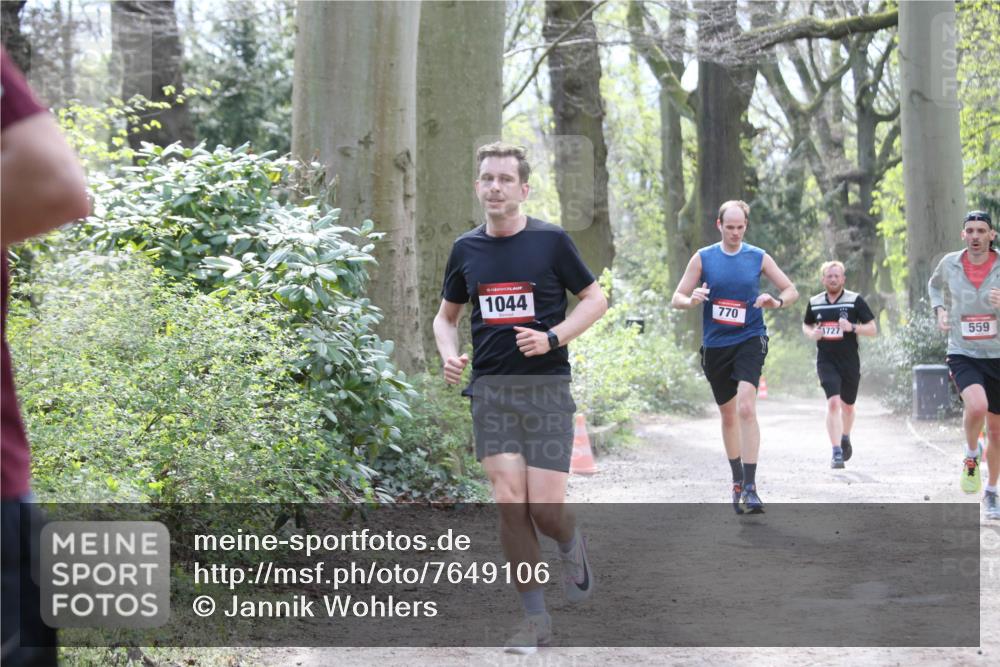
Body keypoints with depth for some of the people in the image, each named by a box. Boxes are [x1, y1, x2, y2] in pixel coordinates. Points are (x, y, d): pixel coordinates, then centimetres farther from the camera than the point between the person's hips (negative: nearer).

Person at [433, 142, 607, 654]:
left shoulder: (551, 241, -3)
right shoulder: (466, 249, 8)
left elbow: (595, 300, 4)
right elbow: (446, 315, 20)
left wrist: (551, 338, -11)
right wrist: (449, 356, -1)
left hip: (546, 388, -3)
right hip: (490, 390, 3)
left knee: (545, 508, -9)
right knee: (509, 504, -7)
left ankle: (571, 547, 29)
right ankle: (535, 618, 5)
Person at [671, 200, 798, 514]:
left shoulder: (759, 258, 2)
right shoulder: (703, 258, 2)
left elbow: (791, 290, 9)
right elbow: (677, 299, 3)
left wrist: (777, 301, -14)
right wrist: (692, 300, -21)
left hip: (749, 339, -2)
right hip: (715, 345, 2)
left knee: (746, 407, -21)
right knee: (728, 415, 12)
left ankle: (750, 487, -21)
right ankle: (737, 480, 30)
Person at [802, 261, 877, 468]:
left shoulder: (855, 300, -3)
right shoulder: (815, 303, 5)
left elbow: (873, 329, -3)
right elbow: (806, 325, 22)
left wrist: (852, 327, -20)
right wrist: (811, 333, -2)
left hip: (850, 360, 0)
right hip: (826, 361, 0)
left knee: (847, 406, 15)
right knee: (833, 402, -17)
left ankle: (845, 438, 45)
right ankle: (836, 452, -18)